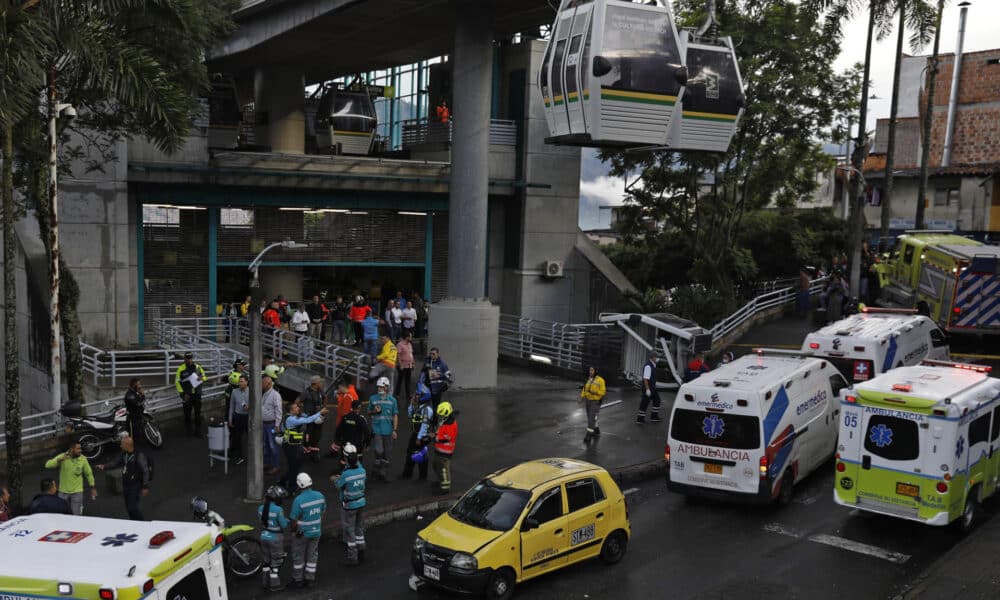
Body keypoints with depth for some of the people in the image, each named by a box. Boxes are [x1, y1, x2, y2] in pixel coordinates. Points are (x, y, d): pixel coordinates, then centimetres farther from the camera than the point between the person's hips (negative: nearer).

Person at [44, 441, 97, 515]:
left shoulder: (83, 459, -10)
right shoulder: (62, 457, -13)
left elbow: (89, 473, 2)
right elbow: (48, 465, -24)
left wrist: (93, 488, 4)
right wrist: (60, 459, -40)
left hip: (77, 492, -1)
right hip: (63, 492, 1)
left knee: (77, 515, 1)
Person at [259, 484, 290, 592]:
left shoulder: (260, 508, -4)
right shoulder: (278, 510, -24)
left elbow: (261, 521, 10)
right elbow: (284, 525, -15)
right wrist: (287, 520, 4)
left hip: (264, 537, 6)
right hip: (275, 539, -6)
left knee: (267, 560, 21)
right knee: (276, 562, 10)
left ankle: (266, 584, 28)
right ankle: (275, 585, 18)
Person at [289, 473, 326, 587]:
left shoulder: (298, 500, -24)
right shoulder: (320, 496, -7)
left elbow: (294, 520, -18)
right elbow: (322, 513, 3)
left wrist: (293, 530, 2)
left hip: (302, 533, -5)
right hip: (316, 532, 5)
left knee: (298, 557, 13)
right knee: (312, 555, 17)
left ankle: (297, 579, 23)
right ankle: (310, 578, 25)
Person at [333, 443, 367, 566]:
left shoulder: (346, 474, -26)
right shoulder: (362, 470, -9)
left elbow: (339, 486, -10)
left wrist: (335, 479, 14)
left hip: (349, 506, -6)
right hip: (361, 502, 6)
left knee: (349, 530, 8)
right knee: (359, 528, 21)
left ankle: (352, 557, 16)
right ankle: (361, 552, 31)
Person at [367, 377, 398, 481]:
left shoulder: (392, 399, 2)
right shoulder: (373, 398, 2)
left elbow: (395, 415, 4)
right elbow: (369, 413, 13)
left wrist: (395, 430, -1)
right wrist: (374, 411, -10)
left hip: (388, 430, 1)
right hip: (376, 429, -1)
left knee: (387, 452, 7)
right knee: (379, 451, -11)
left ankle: (383, 470, 21)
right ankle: (378, 469, 9)